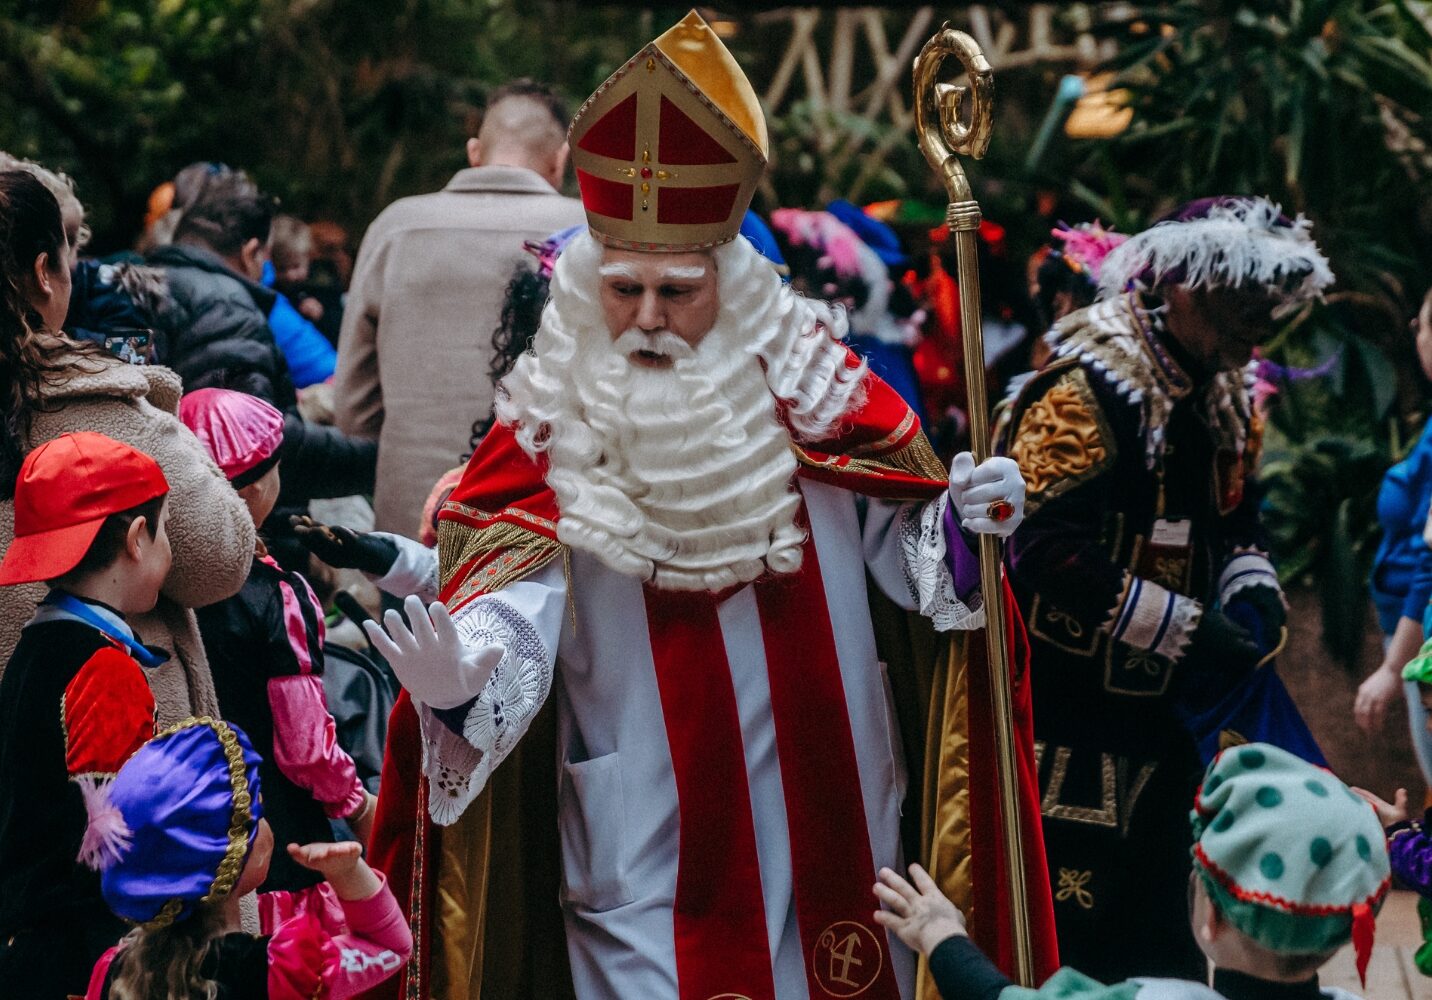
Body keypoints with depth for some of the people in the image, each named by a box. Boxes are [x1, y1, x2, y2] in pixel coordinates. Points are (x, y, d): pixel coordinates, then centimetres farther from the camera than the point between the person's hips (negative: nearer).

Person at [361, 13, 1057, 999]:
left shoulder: (812, 389, -2)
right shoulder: (548, 435, -9)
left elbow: (910, 561, 4)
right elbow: (509, 615, -21)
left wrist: (963, 524, -16)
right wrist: (459, 677, -41)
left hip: (829, 834, 3)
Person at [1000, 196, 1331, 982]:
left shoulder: (1219, 394, 9)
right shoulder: (1084, 388, -20)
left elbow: (1233, 515, 21)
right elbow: (1046, 546, -27)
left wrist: (1253, 594, -2)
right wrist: (1188, 630, -23)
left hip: (1162, 704, 9)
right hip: (1070, 711, -9)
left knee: (1156, 932, 18)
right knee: (1072, 919, -5)